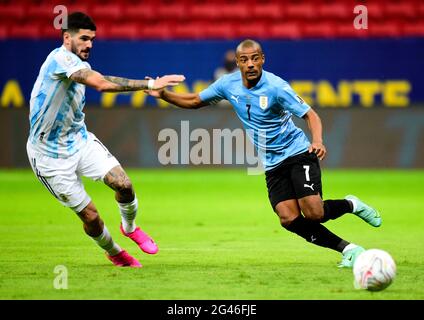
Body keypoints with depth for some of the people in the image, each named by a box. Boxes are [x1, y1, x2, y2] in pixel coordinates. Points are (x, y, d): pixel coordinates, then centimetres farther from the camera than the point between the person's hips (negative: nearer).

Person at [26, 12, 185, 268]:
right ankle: (114, 253, 23)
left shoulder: (79, 65, 7)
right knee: (90, 216, -5)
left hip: (80, 140, 7)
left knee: (123, 184, -13)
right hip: (51, 155, -7)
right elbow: (102, 84, -36)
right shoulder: (60, 58, -23)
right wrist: (149, 84, -37)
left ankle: (129, 227, 17)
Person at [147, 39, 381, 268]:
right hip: (272, 164, 5)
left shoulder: (275, 86, -17)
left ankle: (351, 205, 13)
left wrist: (317, 141, -35)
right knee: (289, 219, -14)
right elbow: (195, 101, 14)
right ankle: (348, 250, -4)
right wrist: (163, 94, 0)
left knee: (313, 213, -20)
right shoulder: (228, 84, -1)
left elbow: (310, 115, -16)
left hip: (298, 153, -5)